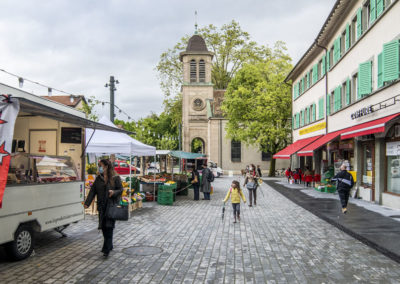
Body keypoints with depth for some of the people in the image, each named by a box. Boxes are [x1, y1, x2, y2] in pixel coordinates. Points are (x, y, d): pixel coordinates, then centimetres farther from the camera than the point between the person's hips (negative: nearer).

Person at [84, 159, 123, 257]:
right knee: (103, 227, 8)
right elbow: (92, 191, 6)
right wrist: (87, 203, -2)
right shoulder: (98, 178, 10)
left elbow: (120, 190, 0)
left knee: (109, 227, -7)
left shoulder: (115, 178, -3)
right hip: (101, 207, 5)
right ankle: (109, 246, 25)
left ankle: (106, 249, -4)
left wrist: (114, 192, -22)